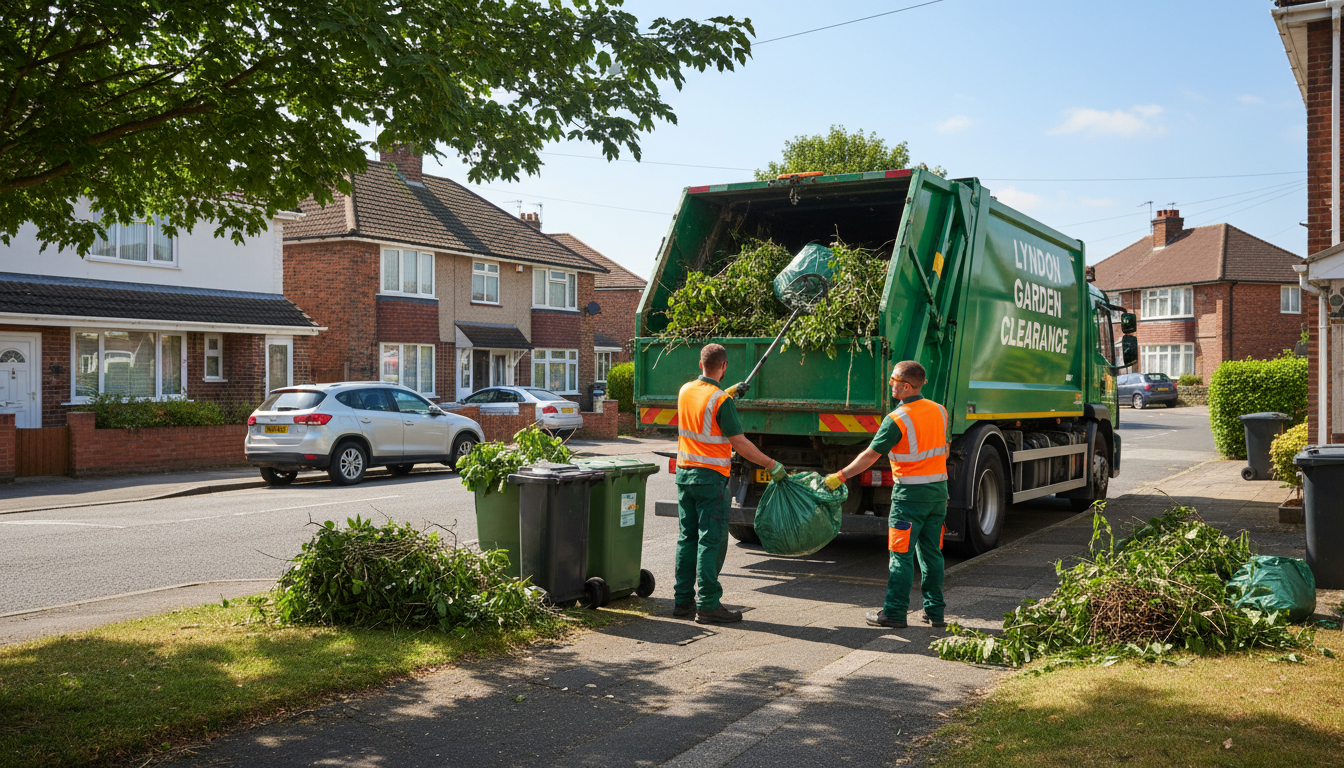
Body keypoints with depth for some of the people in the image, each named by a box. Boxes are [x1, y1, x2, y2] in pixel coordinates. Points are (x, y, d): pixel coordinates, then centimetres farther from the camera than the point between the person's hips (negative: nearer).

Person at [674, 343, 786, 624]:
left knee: (687, 538, 13)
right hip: (710, 477, -7)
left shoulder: (685, 391, 5)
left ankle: (682, 600, 18)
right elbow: (740, 444, -15)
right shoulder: (721, 400, -16)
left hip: (684, 473, 7)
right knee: (711, 541, -3)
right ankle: (708, 605, -2)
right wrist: (772, 465, -7)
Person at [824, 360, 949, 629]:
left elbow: (870, 456, -13)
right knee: (932, 552, 12)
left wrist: (839, 477, -6)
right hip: (939, 490, 7)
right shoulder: (939, 411, 6)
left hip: (910, 493, -7)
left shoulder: (897, 419, -15)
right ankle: (935, 610, 15)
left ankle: (895, 612, 3)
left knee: (900, 554, 0)